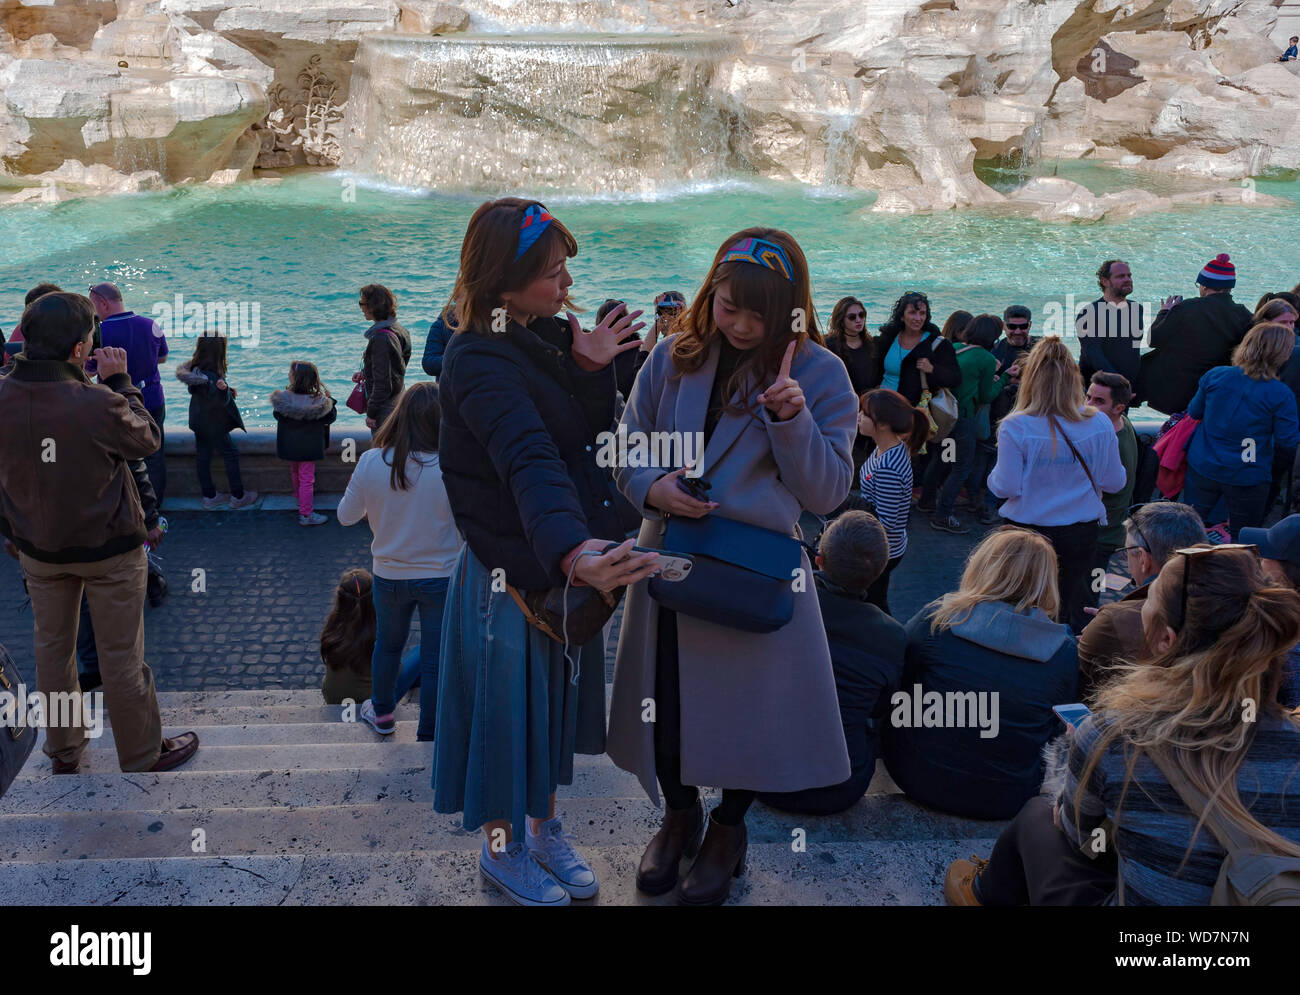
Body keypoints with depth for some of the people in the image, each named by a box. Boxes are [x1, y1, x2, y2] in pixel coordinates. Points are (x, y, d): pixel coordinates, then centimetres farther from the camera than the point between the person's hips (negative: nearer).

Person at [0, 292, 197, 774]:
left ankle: (63, 749, 39)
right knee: (121, 655, 10)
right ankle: (142, 754, 27)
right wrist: (119, 382, -6)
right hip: (108, 549, -4)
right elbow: (147, 440, -12)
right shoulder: (97, 405, -32)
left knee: (52, 646, 22)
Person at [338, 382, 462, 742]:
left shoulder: (370, 463, -15)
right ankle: (429, 736, 23)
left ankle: (382, 713, 45)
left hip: (389, 576, 3)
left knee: (388, 644, 26)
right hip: (441, 576, -2)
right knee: (435, 659, 12)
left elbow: (346, 516, -1)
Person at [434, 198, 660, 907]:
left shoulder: (550, 334, 1)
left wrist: (591, 369, -17)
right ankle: (501, 847, 30)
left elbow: (590, 434, 1)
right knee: (507, 703, 8)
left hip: (568, 557, 8)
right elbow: (530, 464, -43)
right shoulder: (479, 364, -26)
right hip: (510, 569, -8)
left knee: (557, 696, 21)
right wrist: (572, 551, -57)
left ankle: (545, 826, 40)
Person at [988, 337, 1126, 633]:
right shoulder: (1099, 425, -9)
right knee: (1073, 611, 17)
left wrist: (994, 475, 7)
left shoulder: (1016, 427, -18)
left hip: (1028, 530, -2)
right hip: (1082, 531, 2)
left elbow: (1006, 487, -15)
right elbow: (1114, 481, -1)